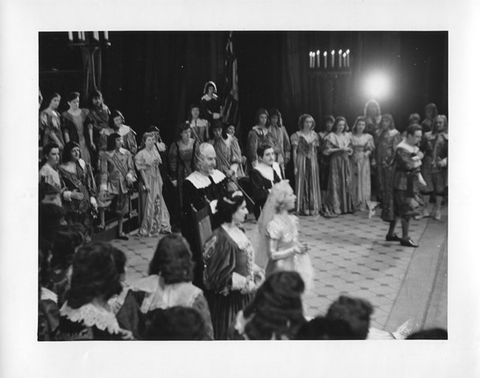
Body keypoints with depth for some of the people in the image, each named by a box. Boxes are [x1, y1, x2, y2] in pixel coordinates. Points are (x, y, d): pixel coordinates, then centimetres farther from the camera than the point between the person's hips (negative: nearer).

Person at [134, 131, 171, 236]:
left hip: (157, 180, 6)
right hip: (148, 180, -6)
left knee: (158, 203, 8)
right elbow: (141, 170, -12)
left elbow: (157, 167, 12)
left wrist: (160, 180, 9)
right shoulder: (141, 154, -10)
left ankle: (158, 227, 18)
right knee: (148, 204, -1)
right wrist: (146, 183, -17)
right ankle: (146, 229, 9)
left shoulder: (155, 152, 8)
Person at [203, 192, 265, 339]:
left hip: (242, 296, 8)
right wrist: (246, 283, -17)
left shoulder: (238, 231, 1)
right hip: (227, 299, -8)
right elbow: (220, 276, -22)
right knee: (229, 334, 7)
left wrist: (256, 271, -2)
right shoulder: (221, 239, -25)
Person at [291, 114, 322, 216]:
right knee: (302, 184, -1)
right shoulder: (297, 135, -3)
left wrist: (315, 162, 5)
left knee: (313, 184, 5)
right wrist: (295, 166, -9)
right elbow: (294, 151, -4)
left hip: (313, 161, 4)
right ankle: (302, 209, 3)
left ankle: (313, 208, 12)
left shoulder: (314, 135, 9)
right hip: (301, 161, -4)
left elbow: (316, 150, 13)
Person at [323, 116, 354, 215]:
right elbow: (327, 150, -10)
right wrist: (339, 149, -15)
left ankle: (346, 206, 12)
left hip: (346, 161, 5)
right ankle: (335, 208, -2)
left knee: (347, 183, 4)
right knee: (336, 184, -6)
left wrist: (348, 149, -5)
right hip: (335, 161, -5)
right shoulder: (331, 136, -4)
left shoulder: (347, 135, 12)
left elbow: (350, 149, 18)